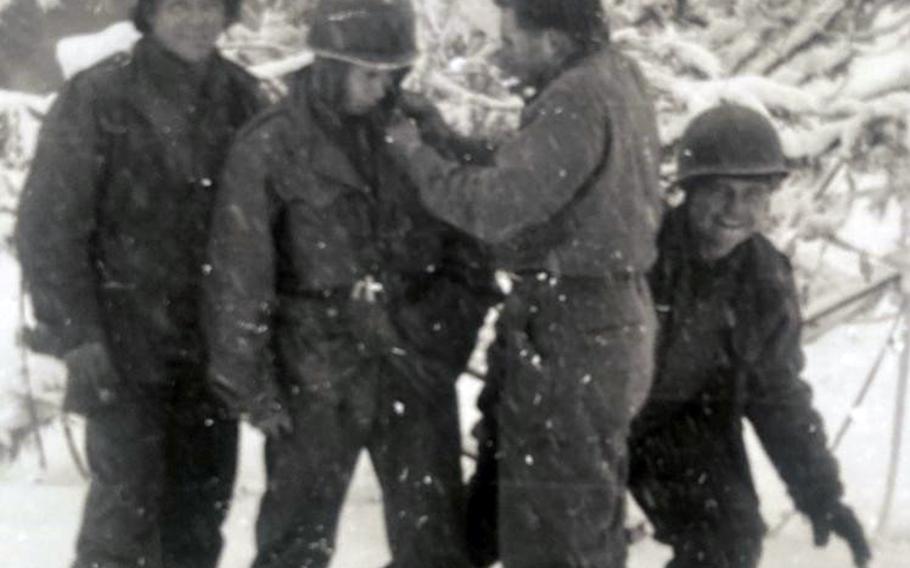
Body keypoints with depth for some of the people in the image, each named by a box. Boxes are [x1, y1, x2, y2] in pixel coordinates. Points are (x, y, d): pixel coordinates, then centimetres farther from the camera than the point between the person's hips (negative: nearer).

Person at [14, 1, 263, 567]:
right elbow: (48, 225, -8)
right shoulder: (98, 97, -8)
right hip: (125, 344, -4)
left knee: (202, 506, 8)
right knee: (129, 500, -6)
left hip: (212, 346, 4)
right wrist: (76, 333, -13)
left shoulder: (242, 97, 4)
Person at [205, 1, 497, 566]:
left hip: (417, 366, 4)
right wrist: (249, 380, -8)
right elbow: (241, 275, -8)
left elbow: (464, 234, 14)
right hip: (318, 372, -3)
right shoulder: (272, 146, -9)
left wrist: (455, 325, 4)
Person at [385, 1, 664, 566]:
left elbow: (494, 206, -24)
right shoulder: (616, 75, 9)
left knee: (557, 521, 0)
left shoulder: (579, 102, -22)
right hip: (599, 317, 10)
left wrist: (415, 153, -11)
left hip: (572, 330, -10)